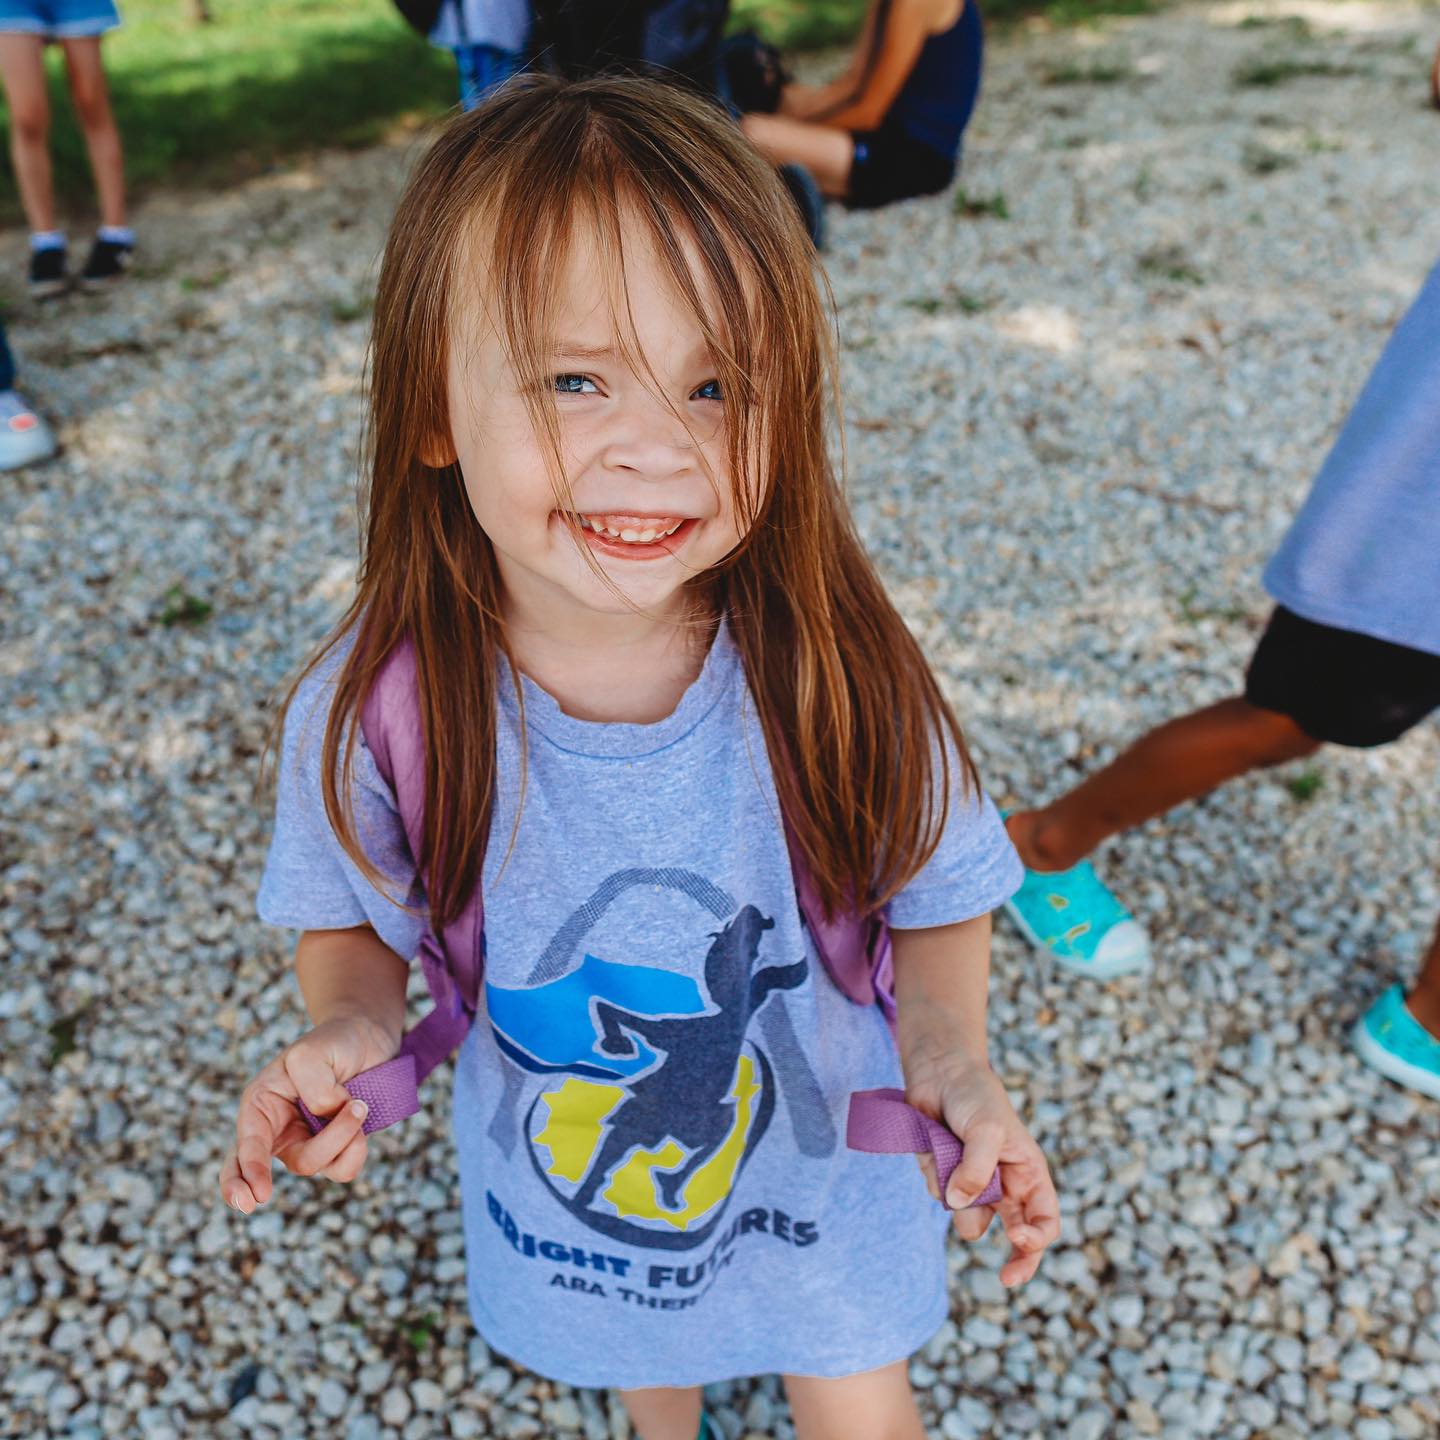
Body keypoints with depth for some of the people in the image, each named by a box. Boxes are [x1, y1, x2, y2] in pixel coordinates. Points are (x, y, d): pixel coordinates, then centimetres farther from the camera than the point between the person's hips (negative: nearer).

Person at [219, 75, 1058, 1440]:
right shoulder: (372, 711, -28)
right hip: (563, 1200, 2)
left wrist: (951, 1056, -31)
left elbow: (937, 901, -13)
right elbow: (354, 922, -8)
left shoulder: (838, 673, -29)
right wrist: (349, 1026, -29)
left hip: (817, 1177, -1)